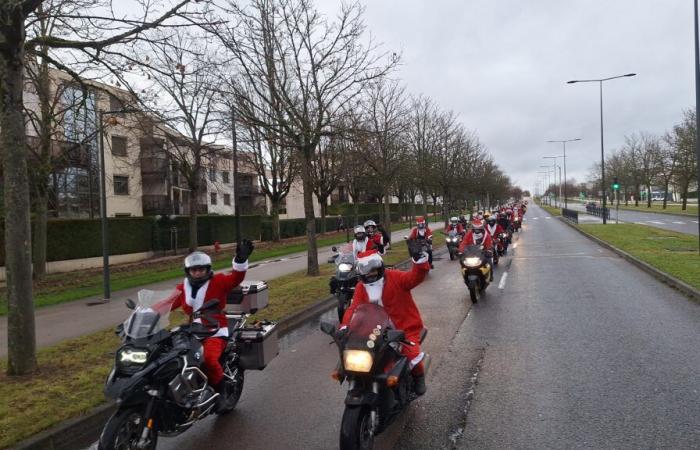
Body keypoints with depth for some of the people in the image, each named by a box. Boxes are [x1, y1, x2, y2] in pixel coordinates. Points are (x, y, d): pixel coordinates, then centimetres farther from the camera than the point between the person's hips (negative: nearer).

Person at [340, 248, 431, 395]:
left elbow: (414, 277, -28)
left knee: (412, 355, -22)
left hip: (406, 328, -4)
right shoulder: (361, 288, 1)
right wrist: (345, 327, -27)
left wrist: (420, 261, -48)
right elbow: (354, 308, -10)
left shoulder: (395, 277, -11)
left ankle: (418, 376, 13)